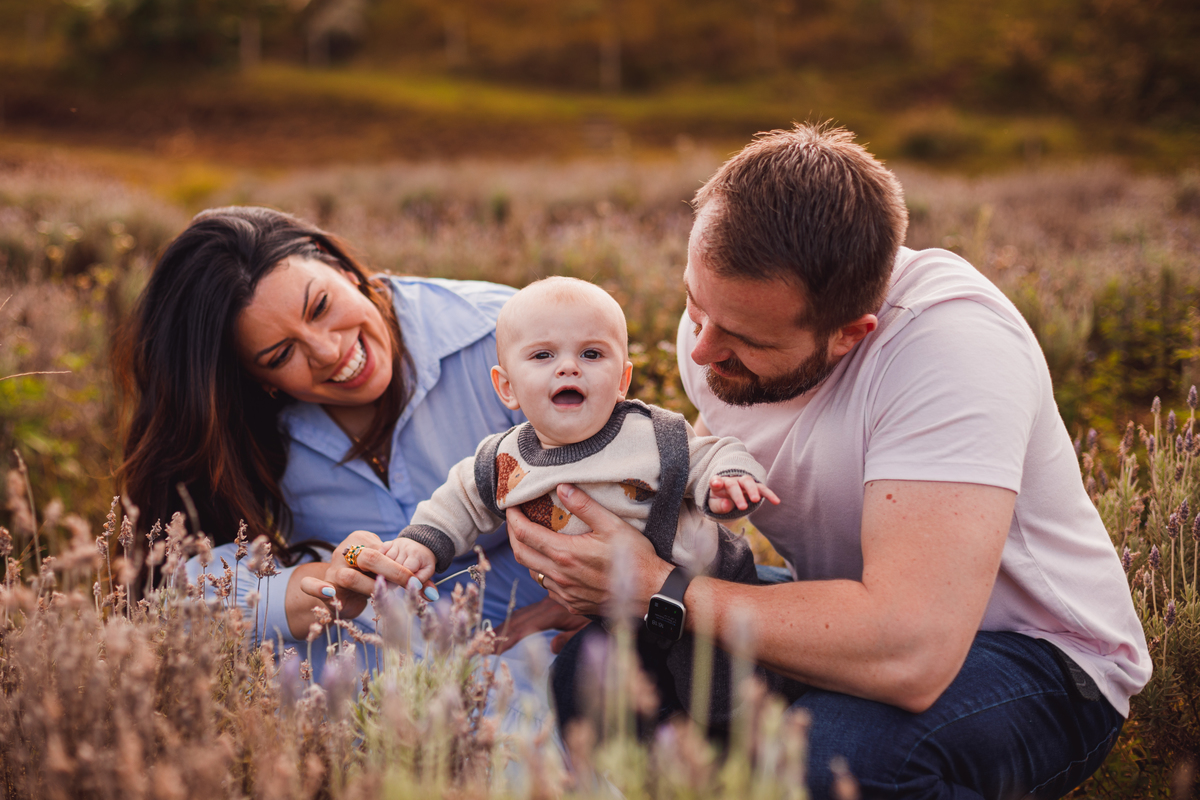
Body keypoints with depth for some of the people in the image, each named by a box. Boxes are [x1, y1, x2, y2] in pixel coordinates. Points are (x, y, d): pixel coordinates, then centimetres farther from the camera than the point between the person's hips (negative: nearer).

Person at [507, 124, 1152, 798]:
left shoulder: (953, 344, -31)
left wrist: (655, 589, -31)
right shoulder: (724, 313, -9)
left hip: (1039, 661, -6)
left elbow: (908, 654, -40)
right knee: (581, 660, -14)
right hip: (859, 622, 6)